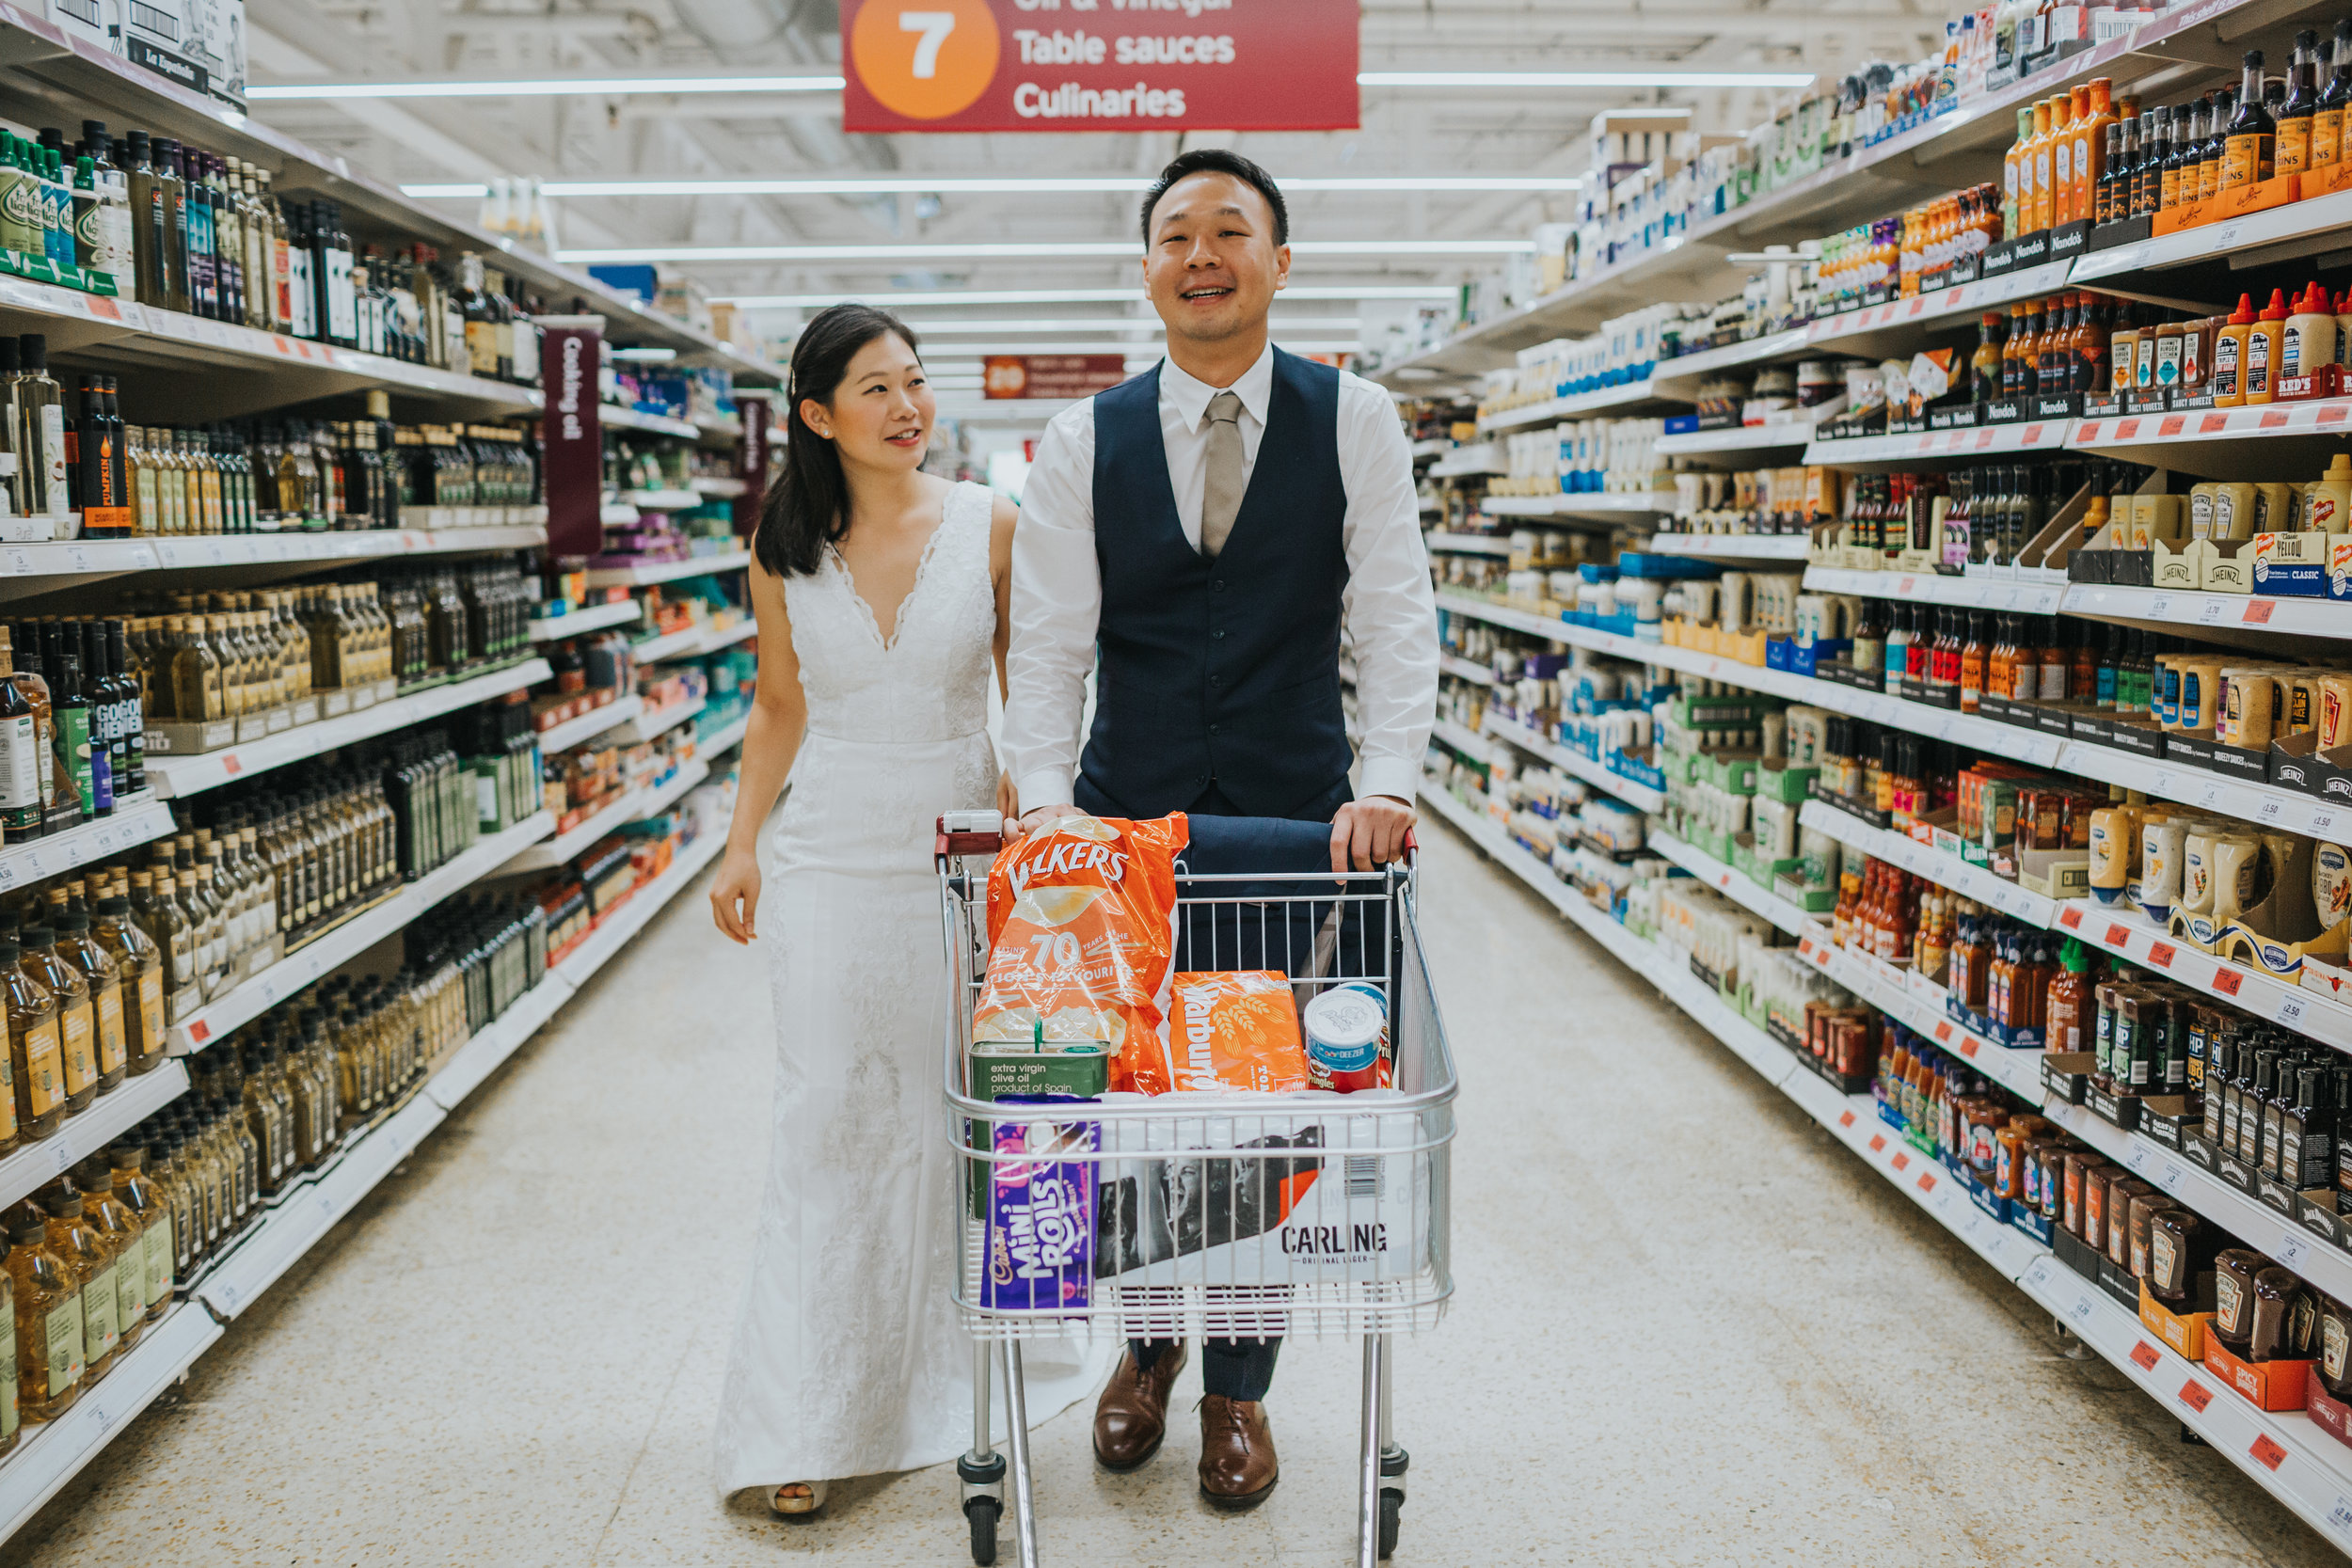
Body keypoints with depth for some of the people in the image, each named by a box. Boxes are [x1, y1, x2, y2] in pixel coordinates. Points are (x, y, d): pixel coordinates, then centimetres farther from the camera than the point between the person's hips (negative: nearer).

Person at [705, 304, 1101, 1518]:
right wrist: (738, 849, 4)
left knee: (958, 1121, 8)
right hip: (830, 867, 1)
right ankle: (805, 1422, 13)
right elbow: (779, 707, 11)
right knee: (829, 1128, 2)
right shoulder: (785, 551, 3)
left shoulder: (990, 526, -2)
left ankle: (950, 1390, 27)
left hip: (963, 859, 0)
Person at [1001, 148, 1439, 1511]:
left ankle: (1240, 1387, 28)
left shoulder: (1355, 421, 0)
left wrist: (1388, 782, -17)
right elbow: (1048, 642, 0)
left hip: (1299, 822, -1)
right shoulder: (1084, 441, 3)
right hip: (1127, 823, 1)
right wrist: (1043, 800, -13)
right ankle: (1150, 1338, 35)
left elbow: (1397, 616, -4)